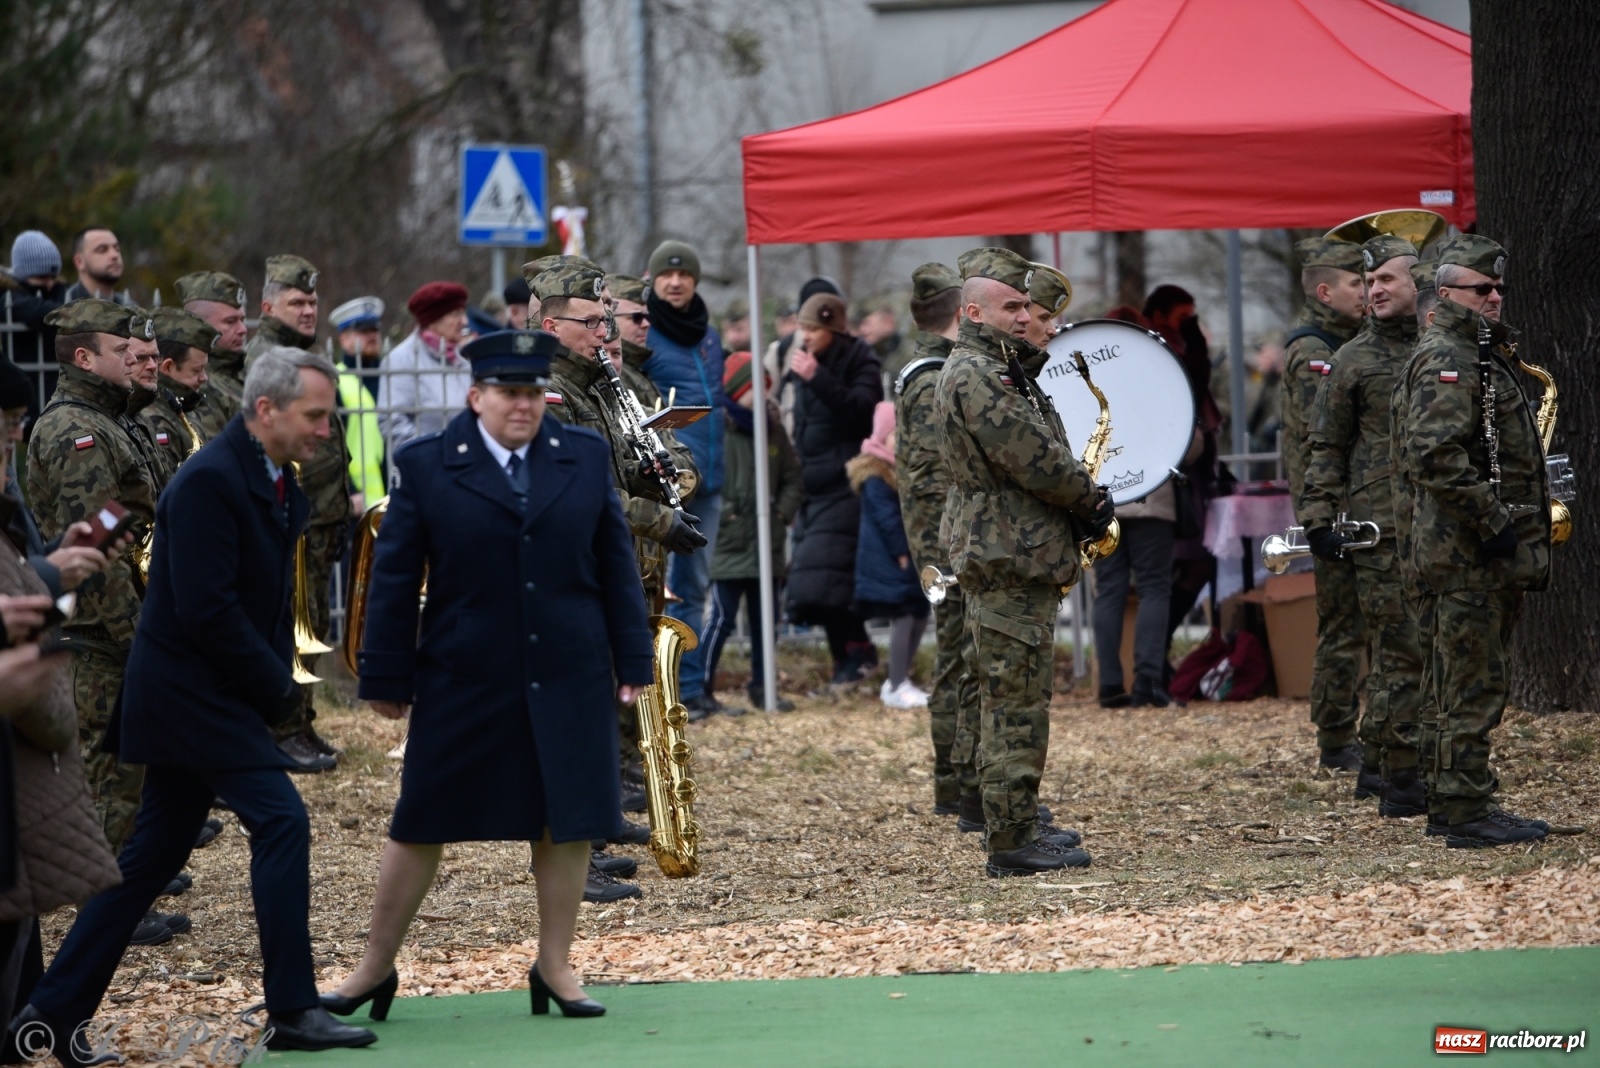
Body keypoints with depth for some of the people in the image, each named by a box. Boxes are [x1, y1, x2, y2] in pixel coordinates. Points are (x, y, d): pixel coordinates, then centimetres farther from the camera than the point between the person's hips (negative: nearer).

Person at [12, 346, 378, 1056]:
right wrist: (278, 689, -16)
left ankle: (53, 1009, 16)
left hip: (206, 698, 10)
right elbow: (204, 609, -23)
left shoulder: (282, 487, 11)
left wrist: (276, 683, 5)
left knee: (153, 857, 11)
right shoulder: (209, 482, -19)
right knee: (280, 819, -13)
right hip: (192, 694, -10)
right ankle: (293, 1011, -9)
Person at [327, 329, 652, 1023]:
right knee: (421, 825, 5)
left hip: (569, 680, 2)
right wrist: (387, 679, -2)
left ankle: (555, 967, 17)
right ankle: (376, 968, 15)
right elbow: (395, 580, 0)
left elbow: (615, 564, 8)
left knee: (567, 823, 4)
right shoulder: (427, 467, -2)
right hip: (463, 683, -2)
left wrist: (632, 660, 6)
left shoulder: (585, 457, 5)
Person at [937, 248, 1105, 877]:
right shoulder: (974, 376, -15)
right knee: (1016, 705, -10)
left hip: (1019, 560, 11)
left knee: (1015, 702, 17)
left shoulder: (1006, 371, 19)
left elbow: (1042, 452, 19)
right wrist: (1091, 501, -6)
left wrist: (1082, 498, 2)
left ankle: (1018, 825, 24)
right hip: (1005, 564, -11)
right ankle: (1011, 843, -9)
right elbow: (1035, 461, -20)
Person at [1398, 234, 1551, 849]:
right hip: (1466, 555, -10)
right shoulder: (1445, 360, -14)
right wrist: (1490, 522, -22)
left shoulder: (1479, 356, 20)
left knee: (1470, 685, 14)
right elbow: (1435, 457, -25)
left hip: (1491, 552, 10)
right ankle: (1465, 813, -7)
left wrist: (1500, 525, 19)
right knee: (1474, 686, -9)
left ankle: (1453, 806, 19)